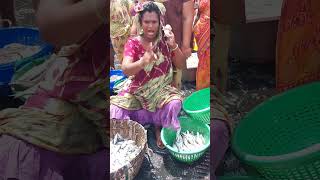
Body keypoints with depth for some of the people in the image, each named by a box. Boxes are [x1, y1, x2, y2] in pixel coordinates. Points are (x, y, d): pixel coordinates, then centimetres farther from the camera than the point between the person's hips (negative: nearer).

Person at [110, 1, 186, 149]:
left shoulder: (165, 41, -3)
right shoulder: (133, 43, -9)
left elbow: (182, 66, -6)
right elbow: (126, 70, -24)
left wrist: (174, 46, -24)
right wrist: (143, 62, -46)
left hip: (161, 89, 1)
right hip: (137, 91, 0)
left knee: (174, 103, -30)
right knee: (114, 110, -24)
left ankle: (159, 127, 2)